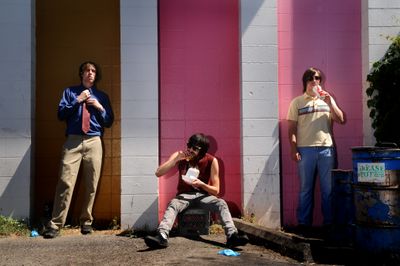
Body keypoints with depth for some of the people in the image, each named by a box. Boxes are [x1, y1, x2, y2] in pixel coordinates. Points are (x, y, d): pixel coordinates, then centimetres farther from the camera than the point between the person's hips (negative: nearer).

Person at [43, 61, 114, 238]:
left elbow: (109, 122, 14)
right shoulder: (70, 92, 14)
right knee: (66, 182, -12)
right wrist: (77, 101, -5)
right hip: (73, 141, -2)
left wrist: (99, 107, -1)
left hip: (94, 142, 2)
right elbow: (61, 114, 2)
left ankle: (86, 221, 16)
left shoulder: (102, 96, 18)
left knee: (91, 185, 3)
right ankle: (55, 224, -9)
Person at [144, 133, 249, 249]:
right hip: (184, 195, 0)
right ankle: (162, 236, -54)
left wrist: (201, 184, -24)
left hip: (203, 195, 0)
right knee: (173, 204, -32)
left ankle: (232, 235, -46)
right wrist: (176, 159, -21)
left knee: (221, 203, -29)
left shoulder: (211, 161, -8)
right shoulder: (179, 155, -4)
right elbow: (158, 173, -11)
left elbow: (215, 190, -4)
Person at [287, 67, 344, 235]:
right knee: (305, 189, 2)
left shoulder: (328, 100, 16)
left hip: (327, 149, 2)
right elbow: (292, 128, 4)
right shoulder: (297, 102, 9)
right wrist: (293, 149, -6)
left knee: (329, 189, 2)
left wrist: (330, 102, -4)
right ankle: (304, 223, 8)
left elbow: (340, 120, 6)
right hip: (305, 150, -2)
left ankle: (330, 223, 10)